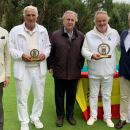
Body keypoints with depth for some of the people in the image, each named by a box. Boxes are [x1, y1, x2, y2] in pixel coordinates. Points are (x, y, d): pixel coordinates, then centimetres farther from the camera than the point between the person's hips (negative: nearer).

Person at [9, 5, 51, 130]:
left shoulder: (43, 30, 8)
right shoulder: (15, 31, -2)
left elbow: (48, 46, 14)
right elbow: (10, 49, -2)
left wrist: (45, 54, -6)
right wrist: (21, 55, -17)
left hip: (39, 68, 3)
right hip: (22, 69, -3)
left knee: (39, 96, 13)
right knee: (22, 97, 5)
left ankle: (35, 117, 34)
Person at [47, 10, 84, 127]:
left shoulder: (80, 36, 4)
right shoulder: (55, 35, 0)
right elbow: (51, 52, 4)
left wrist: (80, 67, 8)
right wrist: (50, 67, 3)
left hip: (74, 73, 1)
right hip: (59, 72, -1)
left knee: (72, 96, 14)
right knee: (59, 96, 11)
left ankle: (70, 115, 32)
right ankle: (60, 116, 28)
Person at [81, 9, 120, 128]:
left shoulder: (114, 33, 2)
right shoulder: (89, 35, -3)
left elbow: (121, 47, 15)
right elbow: (84, 50, -5)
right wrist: (92, 55, -22)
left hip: (109, 71, 1)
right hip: (94, 71, 0)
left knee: (107, 95, 12)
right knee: (93, 94, 12)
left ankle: (107, 117, 28)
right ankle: (93, 116, 29)